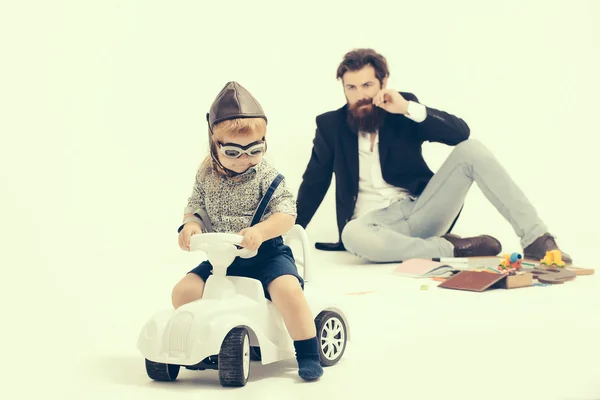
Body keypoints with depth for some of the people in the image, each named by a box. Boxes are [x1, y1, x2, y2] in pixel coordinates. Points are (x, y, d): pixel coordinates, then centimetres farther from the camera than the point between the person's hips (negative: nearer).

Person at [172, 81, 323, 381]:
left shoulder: (268, 178, -8)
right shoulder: (206, 176, 3)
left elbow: (286, 215, -16)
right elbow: (195, 207, 9)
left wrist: (259, 231, -35)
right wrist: (191, 224, -15)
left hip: (266, 254, -4)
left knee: (288, 290, -30)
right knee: (183, 292, -12)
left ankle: (308, 355, -14)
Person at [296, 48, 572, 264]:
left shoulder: (402, 109, 5)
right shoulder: (330, 125, 5)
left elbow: (460, 132, -8)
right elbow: (313, 186, 11)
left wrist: (408, 108, -17)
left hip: (421, 208, 2)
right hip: (375, 222, -1)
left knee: (470, 149, -19)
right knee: (352, 235, -40)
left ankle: (535, 238, -24)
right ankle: (453, 248, -25)